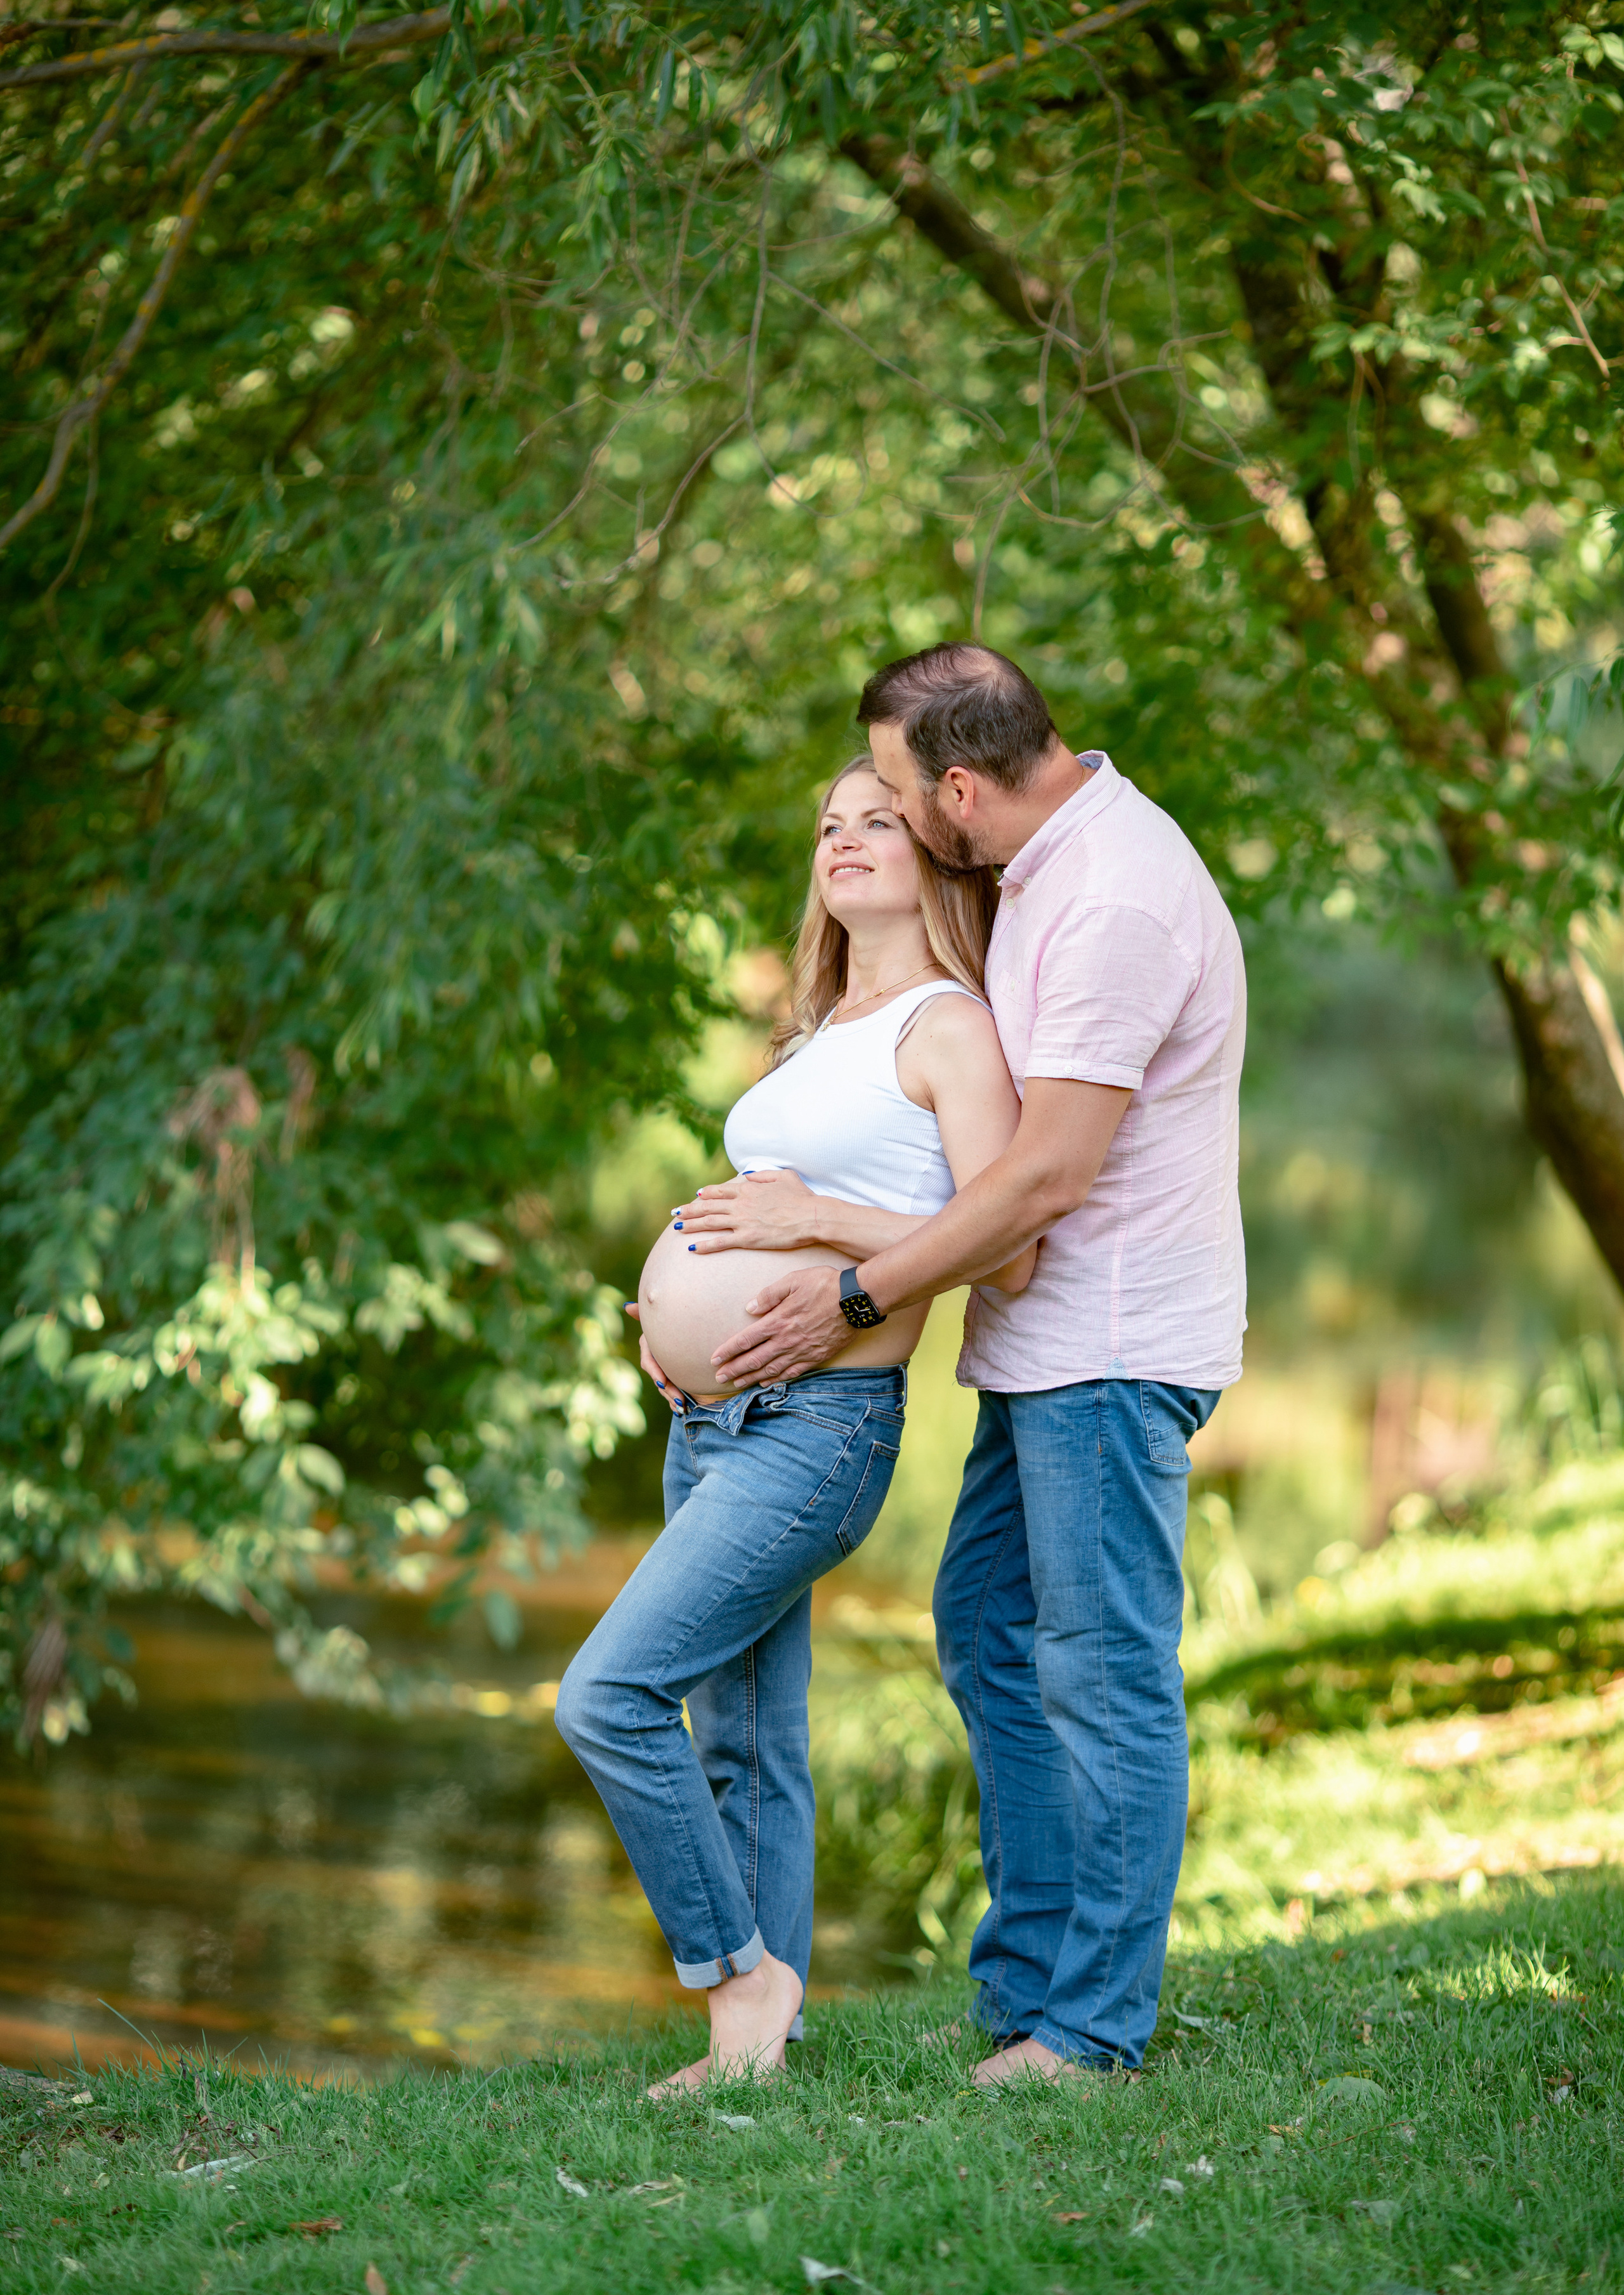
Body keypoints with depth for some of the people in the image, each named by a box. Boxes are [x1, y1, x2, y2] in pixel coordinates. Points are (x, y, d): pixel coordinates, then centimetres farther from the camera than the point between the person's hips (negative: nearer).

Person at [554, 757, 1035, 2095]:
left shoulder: (951, 1028, -8)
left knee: (608, 1696, -17)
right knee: (742, 1746, 9)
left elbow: (1010, 1253, -17)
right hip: (712, 1426, 9)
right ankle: (761, 2038, 14)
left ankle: (745, 1975, -5)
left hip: (820, 1428, -9)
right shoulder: (823, 1033, 19)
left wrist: (813, 1218, -17)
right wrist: (674, 1297, 14)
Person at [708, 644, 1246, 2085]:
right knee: (990, 1633, 15)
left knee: (1101, 1672, -5)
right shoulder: (1051, 859, 11)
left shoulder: (1114, 898, -21)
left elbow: (1050, 1174, -23)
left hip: (1114, 1345, -11)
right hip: (1048, 1343, 11)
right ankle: (1026, 1979, 24)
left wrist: (857, 1295, -16)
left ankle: (1091, 2027, 3)